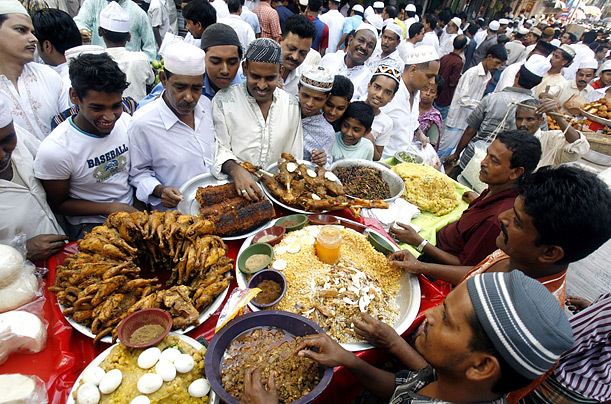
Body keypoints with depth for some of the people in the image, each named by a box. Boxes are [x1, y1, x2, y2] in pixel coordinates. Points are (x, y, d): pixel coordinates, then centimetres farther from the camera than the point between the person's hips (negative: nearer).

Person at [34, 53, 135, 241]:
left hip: (130, 212, 5)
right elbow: (58, 204, -4)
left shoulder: (126, 122, -6)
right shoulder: (54, 150, -19)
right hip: (89, 226, -4)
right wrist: (110, 208, -14)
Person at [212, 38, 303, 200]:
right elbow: (220, 149, -5)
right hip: (233, 187, -2)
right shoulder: (223, 100, -2)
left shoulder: (291, 104, 8)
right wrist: (235, 170, -24)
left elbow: (293, 157, 12)